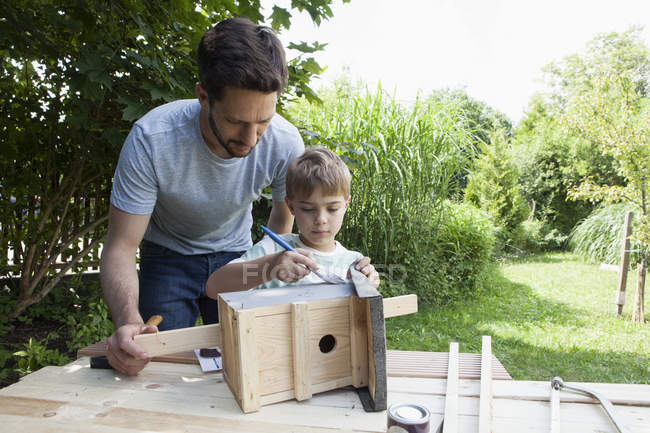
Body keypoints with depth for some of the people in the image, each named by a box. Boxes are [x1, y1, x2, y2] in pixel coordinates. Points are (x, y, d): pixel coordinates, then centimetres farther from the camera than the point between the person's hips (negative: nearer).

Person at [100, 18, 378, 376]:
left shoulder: (286, 144, -27)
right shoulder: (151, 139, -32)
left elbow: (282, 218, -6)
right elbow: (121, 246, -27)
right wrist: (127, 321, -45)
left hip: (234, 254, 2)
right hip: (169, 256, -1)